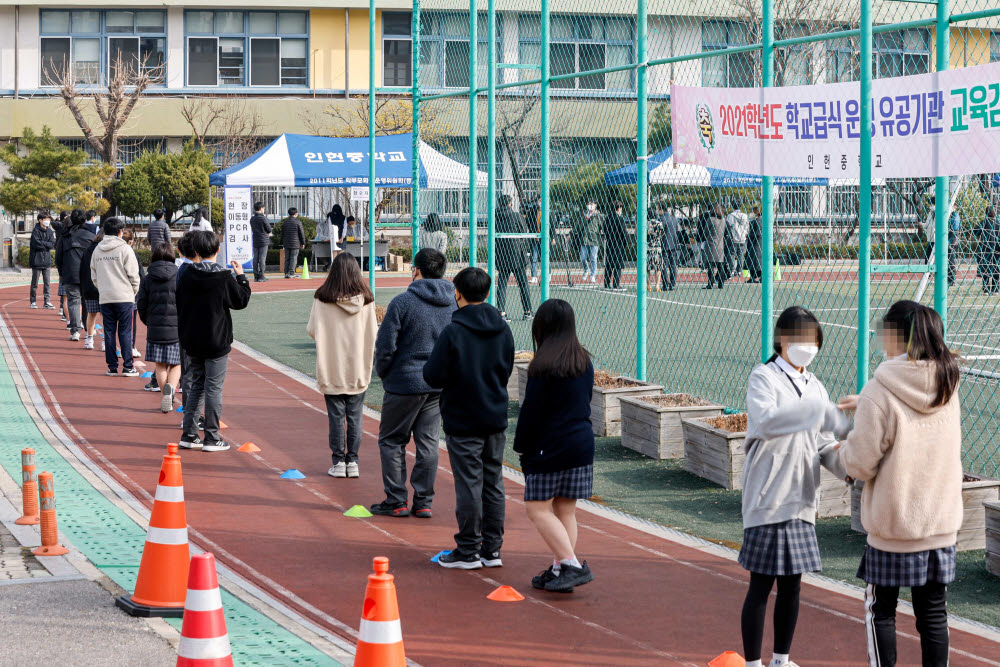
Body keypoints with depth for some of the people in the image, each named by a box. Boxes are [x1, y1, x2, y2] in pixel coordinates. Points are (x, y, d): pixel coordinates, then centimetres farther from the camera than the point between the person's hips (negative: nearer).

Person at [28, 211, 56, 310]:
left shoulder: (50, 231, 9)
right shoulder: (36, 230, -7)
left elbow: (53, 245, -1)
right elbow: (36, 244, -18)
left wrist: (42, 243, -12)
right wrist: (47, 244, -8)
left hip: (47, 260, 5)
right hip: (37, 260, -5)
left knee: (47, 282, 3)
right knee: (35, 282, 3)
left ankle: (47, 301, 6)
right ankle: (32, 301, 11)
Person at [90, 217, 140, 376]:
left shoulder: (97, 250, 9)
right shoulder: (124, 249, -7)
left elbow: (94, 276, 14)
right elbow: (133, 274, -6)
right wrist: (134, 290, 10)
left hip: (104, 298, 4)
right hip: (124, 296, -4)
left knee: (109, 331, 7)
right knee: (125, 332, -1)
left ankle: (112, 366, 7)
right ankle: (127, 366, -2)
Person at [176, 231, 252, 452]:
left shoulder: (186, 276, -1)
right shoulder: (224, 277, -13)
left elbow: (179, 305, 6)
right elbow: (241, 301, -1)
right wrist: (241, 276, 10)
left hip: (192, 342, 4)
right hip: (217, 342, -4)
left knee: (195, 386, 15)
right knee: (214, 388, 1)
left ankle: (189, 434, 15)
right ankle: (211, 439, 3)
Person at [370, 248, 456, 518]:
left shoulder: (403, 302, -13)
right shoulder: (453, 304, 3)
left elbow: (385, 346, -13)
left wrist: (383, 372, 4)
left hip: (405, 384, -5)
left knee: (391, 441, 8)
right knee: (428, 442, 11)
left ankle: (396, 501, 9)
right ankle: (423, 501, 12)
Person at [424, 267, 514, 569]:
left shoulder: (453, 332, -16)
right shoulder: (503, 330, 3)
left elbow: (434, 376, -14)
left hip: (462, 421, -6)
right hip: (496, 419, 6)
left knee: (468, 484, -1)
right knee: (493, 483, 11)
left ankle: (468, 551, 5)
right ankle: (492, 549, 16)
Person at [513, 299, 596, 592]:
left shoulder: (544, 365, -14)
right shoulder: (584, 362, 7)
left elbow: (531, 410, -13)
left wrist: (522, 445, -1)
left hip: (550, 447, -7)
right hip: (582, 444, 7)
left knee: (538, 508, -2)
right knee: (566, 511, 11)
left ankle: (572, 564, -12)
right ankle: (559, 569, 13)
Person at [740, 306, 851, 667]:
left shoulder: (815, 387, 14)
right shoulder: (764, 377, -7)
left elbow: (823, 441, 15)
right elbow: (764, 420, -27)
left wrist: (845, 466, -6)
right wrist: (822, 413, -34)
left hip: (801, 499, 6)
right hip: (768, 498, -6)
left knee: (791, 583, 11)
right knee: (761, 584, -3)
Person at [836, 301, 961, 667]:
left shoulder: (880, 393, -18)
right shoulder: (948, 384, 0)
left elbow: (862, 464, -15)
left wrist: (844, 449, 6)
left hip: (893, 523, -5)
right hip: (942, 523, 5)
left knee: (880, 611, 11)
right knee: (933, 612, 11)